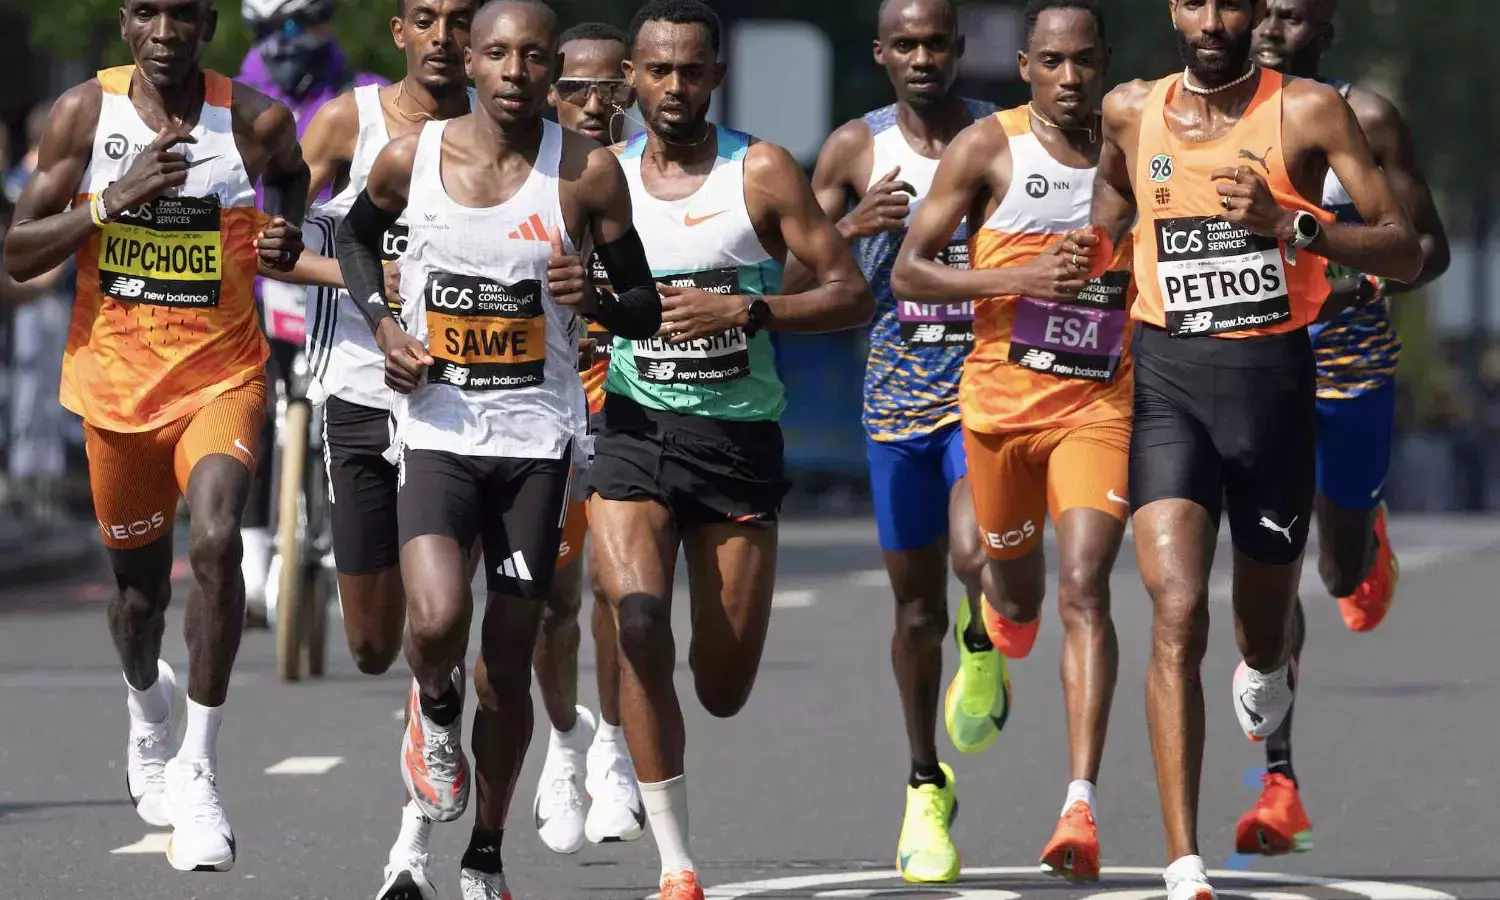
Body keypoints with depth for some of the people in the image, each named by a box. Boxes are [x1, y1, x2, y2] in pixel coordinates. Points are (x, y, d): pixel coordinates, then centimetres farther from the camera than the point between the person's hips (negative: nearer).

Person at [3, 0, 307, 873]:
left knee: (216, 541, -26)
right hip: (117, 378, 2)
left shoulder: (257, 120, -7)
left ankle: (198, 768, -15)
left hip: (223, 376, -2)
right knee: (140, 581, 16)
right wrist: (112, 200, -21)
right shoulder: (85, 113, -6)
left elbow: (291, 175, 18)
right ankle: (147, 707, 50)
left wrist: (288, 241, -4)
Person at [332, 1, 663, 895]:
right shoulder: (411, 158, -3)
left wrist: (596, 301, -21)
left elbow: (648, 308, 2)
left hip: (536, 440, 0)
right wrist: (384, 324, 1)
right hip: (435, 428, 0)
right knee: (437, 620, -24)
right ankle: (435, 709, 12)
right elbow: (356, 233, 19)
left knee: (506, 669, 5)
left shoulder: (587, 172, -6)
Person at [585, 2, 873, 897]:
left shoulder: (761, 173, -2)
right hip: (634, 430, 1)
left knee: (725, 690, 3)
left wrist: (748, 310, -18)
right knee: (641, 630, -22)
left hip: (739, 439, -1)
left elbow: (853, 295, -4)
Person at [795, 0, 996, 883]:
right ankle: (927, 787, 25)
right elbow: (798, 282, 4)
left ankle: (984, 647, 9)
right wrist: (850, 227, -14)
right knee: (917, 602, 9)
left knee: (977, 554, -27)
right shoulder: (856, 149, 3)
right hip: (899, 388, 2)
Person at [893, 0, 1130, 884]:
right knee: (1017, 584, 16)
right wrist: (1018, 278, -18)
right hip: (1003, 394, 0)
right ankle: (1003, 622, 58)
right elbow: (909, 272, -6)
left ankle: (1082, 805, -23)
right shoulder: (989, 147, -3)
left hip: (1100, 402, 0)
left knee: (1084, 587, -16)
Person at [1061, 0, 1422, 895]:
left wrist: (1289, 224, -23)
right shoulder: (1130, 111, 4)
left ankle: (1267, 670, 60)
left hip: (1272, 375, 0)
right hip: (1167, 380, 0)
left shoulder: (1308, 111, -6)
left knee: (1266, 610, 18)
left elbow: (1405, 254, -8)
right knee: (1177, 616, -16)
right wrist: (1094, 245, 4)